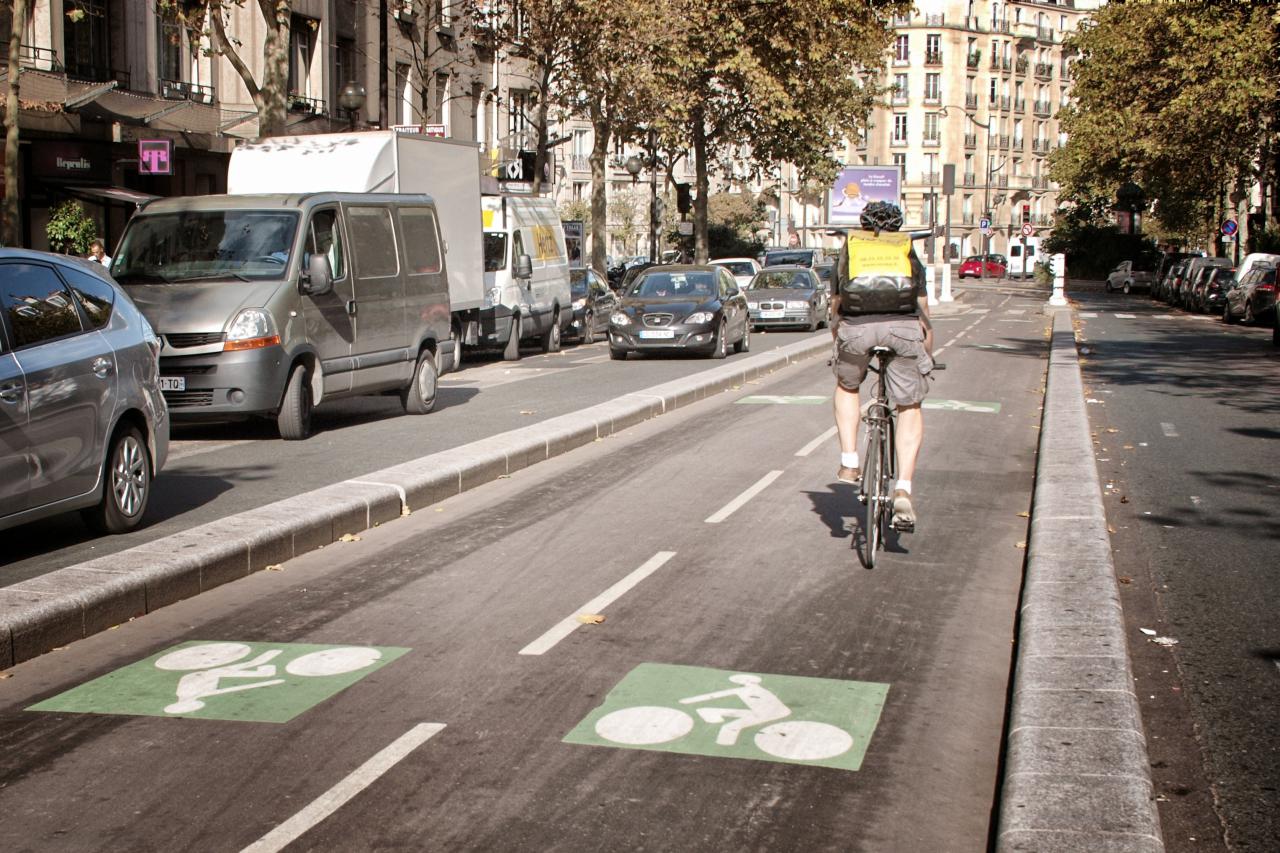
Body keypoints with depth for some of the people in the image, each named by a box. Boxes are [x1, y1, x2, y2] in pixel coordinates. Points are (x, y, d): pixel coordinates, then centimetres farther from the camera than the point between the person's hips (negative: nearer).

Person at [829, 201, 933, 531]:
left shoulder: (849, 251, 31)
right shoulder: (909, 254, 30)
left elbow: (835, 311, 37)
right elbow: (924, 315, 35)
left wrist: (839, 350, 52)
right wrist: (928, 358, 48)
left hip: (857, 326, 0)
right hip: (903, 326, 0)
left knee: (847, 387, 29)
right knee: (910, 408, 14)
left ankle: (849, 463, 16)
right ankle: (903, 490, 0)